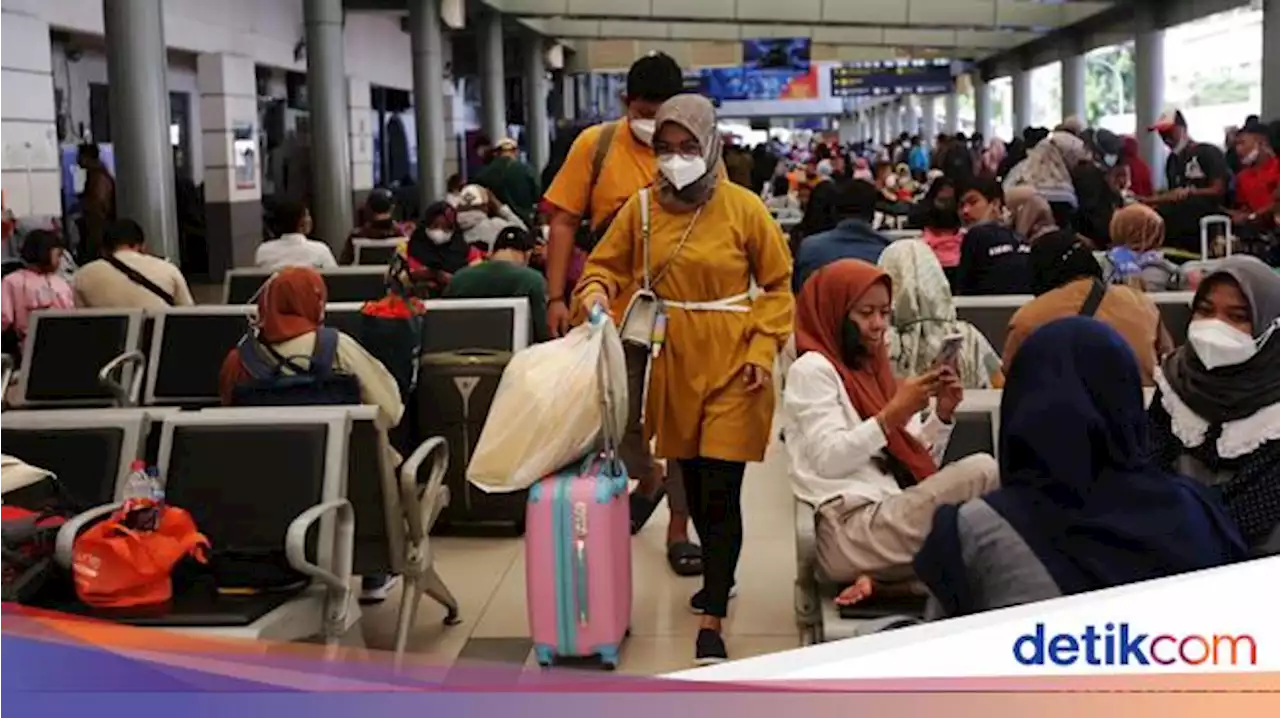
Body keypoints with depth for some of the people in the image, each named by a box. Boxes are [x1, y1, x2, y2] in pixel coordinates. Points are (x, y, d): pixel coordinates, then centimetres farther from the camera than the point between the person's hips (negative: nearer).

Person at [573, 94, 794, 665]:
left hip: (730, 363, -4)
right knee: (692, 482, 16)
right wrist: (597, 291, -12)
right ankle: (717, 577, 38)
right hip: (672, 361, 4)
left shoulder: (743, 207, -6)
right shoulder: (642, 208, 1)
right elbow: (607, 265, 11)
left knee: (720, 492, -7)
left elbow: (777, 283, 1)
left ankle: (712, 621, 0)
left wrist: (763, 348, -9)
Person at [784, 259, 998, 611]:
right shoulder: (811, 370, 0)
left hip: (892, 518, 8)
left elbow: (917, 461, 19)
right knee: (981, 470, -19)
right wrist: (892, 416, -18)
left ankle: (882, 580, -13)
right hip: (851, 533, -8)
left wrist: (943, 415, 2)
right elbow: (828, 460, -13)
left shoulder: (872, 370, 24)